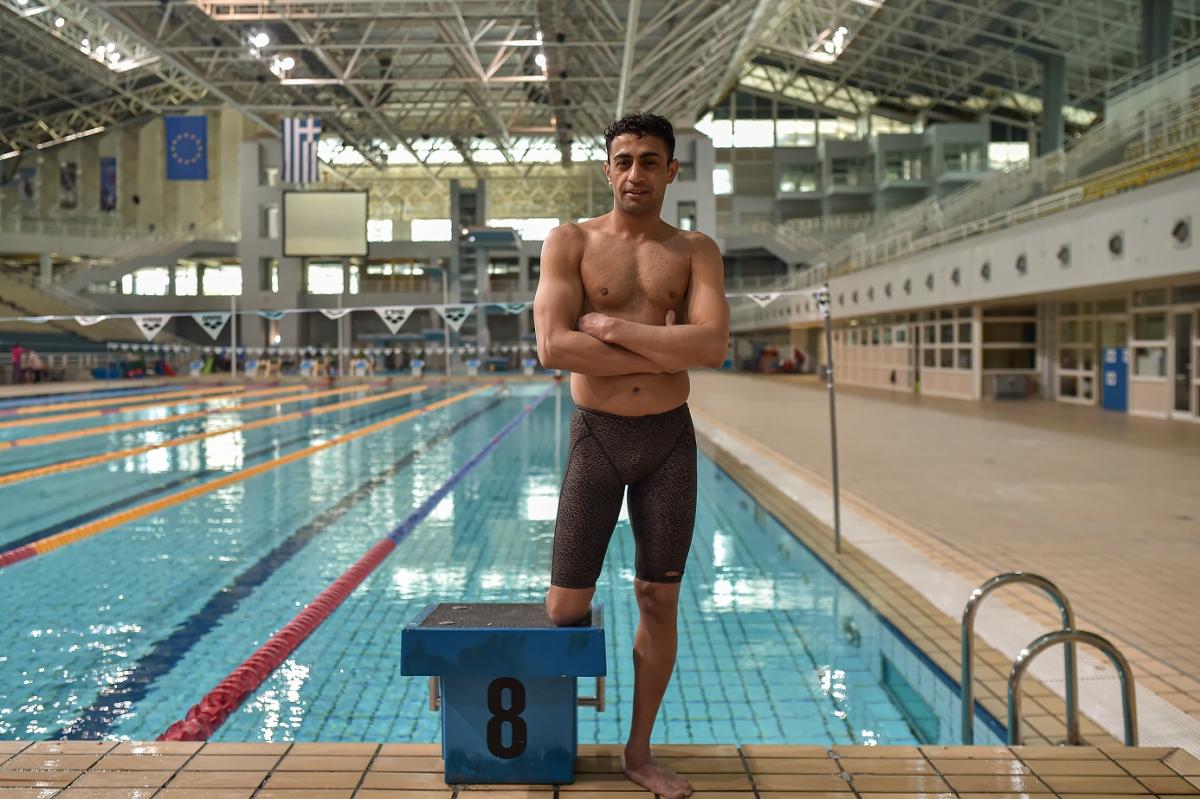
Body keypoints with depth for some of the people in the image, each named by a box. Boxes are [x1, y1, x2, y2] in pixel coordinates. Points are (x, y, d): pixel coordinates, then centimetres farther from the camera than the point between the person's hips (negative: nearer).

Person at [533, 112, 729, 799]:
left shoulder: (695, 251, 4)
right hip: (597, 435, -2)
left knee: (660, 602, 9)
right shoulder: (571, 242, 0)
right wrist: (664, 353, -15)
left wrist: (610, 327, -16)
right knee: (567, 608, 2)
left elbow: (713, 345, -13)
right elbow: (553, 347, -15)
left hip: (671, 439, 2)